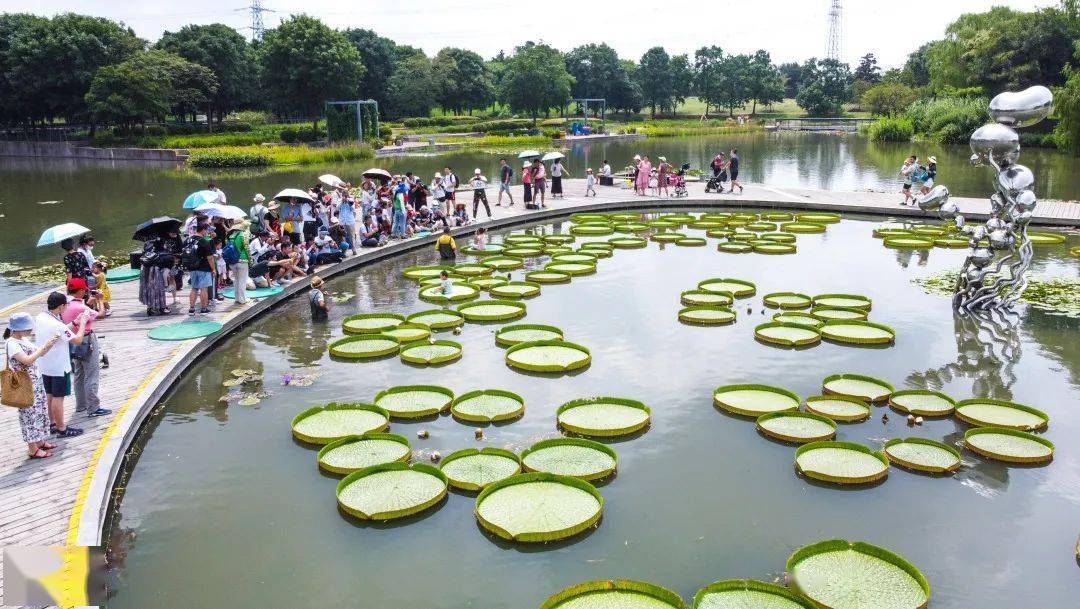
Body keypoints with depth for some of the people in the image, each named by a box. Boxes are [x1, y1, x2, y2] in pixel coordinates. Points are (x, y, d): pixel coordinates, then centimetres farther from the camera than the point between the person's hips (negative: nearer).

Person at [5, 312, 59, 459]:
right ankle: (33, 449, 7)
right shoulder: (11, 343, -19)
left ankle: (39, 441, 28)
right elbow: (27, 360, -29)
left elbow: (39, 354, 14)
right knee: (30, 414, -1)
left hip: (36, 382, 9)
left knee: (40, 411, 16)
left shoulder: (23, 339, 6)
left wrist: (51, 343, -3)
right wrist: (44, 345, -27)